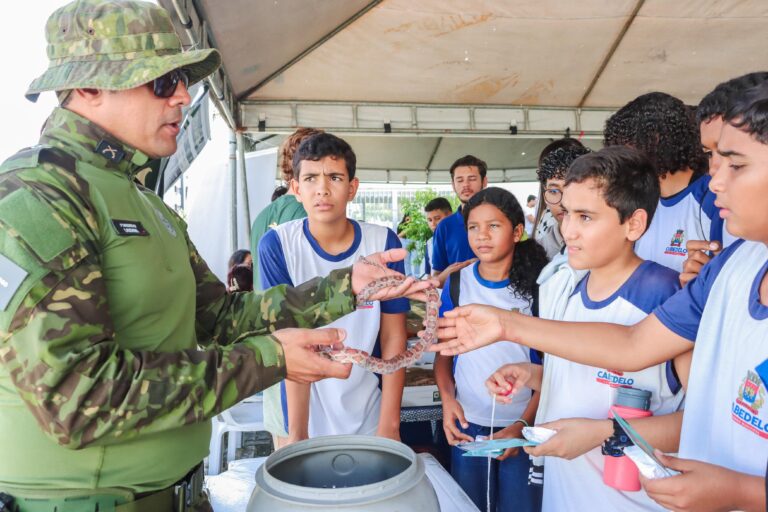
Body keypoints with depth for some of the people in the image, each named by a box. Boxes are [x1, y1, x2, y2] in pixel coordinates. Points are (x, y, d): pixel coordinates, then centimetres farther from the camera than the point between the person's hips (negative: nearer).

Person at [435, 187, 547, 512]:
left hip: (523, 424, -2)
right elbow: (443, 352, 6)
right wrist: (447, 399, -11)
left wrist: (524, 424, -13)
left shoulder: (537, 285, -6)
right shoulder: (457, 283, 0)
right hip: (467, 423, 2)